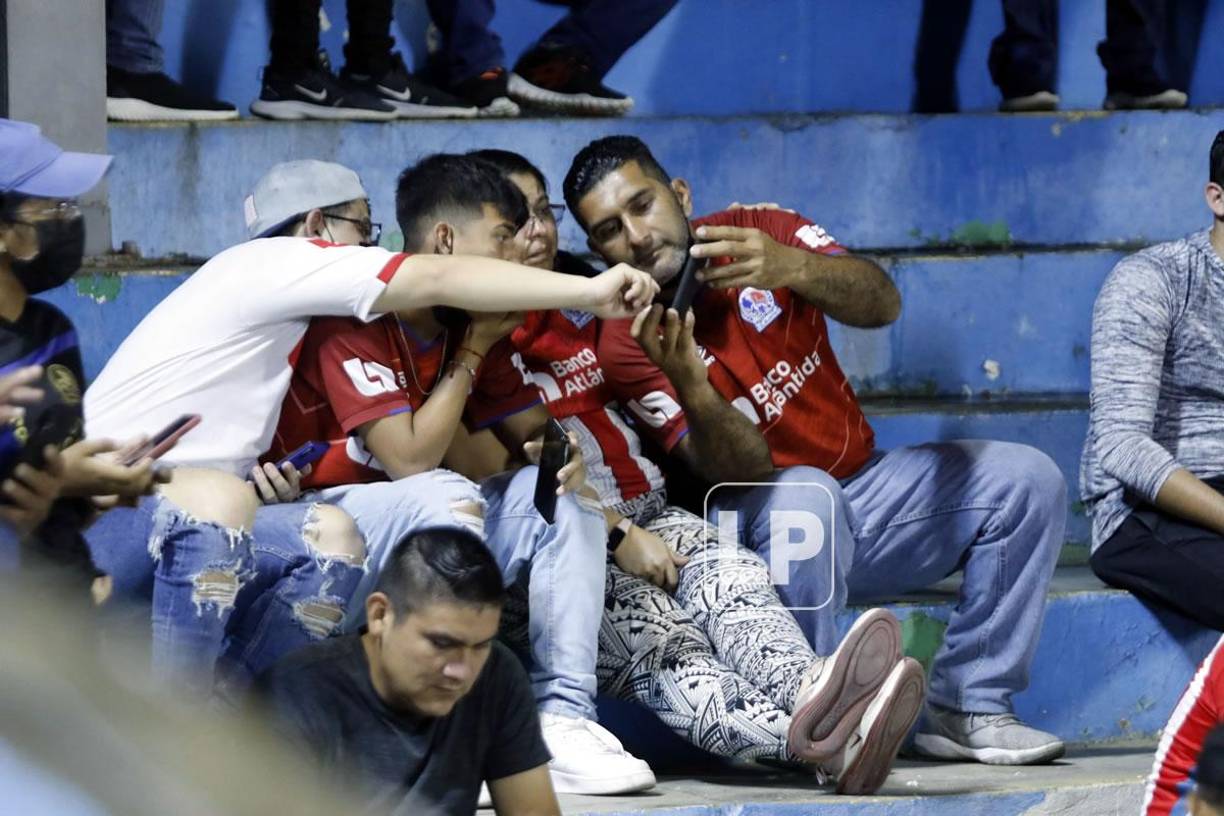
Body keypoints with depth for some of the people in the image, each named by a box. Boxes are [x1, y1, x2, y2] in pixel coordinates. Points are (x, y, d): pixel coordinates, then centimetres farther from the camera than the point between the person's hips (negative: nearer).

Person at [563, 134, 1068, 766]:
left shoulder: (759, 234, -2)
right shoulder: (627, 343, -12)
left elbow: (882, 304, -19)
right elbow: (738, 471, -22)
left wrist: (789, 267, -39)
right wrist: (686, 382, -42)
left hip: (861, 486, 5)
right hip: (759, 529, -5)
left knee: (1026, 479, -13)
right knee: (805, 493, -38)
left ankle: (965, 709, -12)